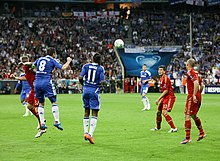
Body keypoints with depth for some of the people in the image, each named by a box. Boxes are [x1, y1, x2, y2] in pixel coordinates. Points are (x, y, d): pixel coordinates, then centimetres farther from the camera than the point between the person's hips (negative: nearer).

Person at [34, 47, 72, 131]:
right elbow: (63, 67, -9)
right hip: (46, 83, -5)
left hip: (37, 83, 5)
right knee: (54, 102, 2)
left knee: (41, 103, 14)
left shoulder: (40, 59, 16)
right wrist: (68, 61, 8)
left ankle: (42, 123, 10)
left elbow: (33, 64, 33)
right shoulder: (52, 60, 0)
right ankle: (56, 121, -3)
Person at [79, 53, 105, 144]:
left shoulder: (86, 66, 3)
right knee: (94, 114, -1)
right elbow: (102, 81, -11)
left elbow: (80, 78, -2)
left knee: (86, 112, 17)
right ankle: (90, 134, -12)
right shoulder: (100, 68, -5)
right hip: (94, 91, -4)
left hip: (86, 90, 4)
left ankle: (85, 132, 18)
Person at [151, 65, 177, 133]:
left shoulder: (165, 78, -15)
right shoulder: (161, 78, 14)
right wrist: (160, 99, 18)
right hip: (165, 97, 10)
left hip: (169, 97, -10)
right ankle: (158, 127, 34)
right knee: (159, 111, 16)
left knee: (164, 112, -21)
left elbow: (166, 91, -20)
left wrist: (159, 99, -18)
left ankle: (174, 128, -18)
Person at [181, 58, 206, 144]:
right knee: (193, 115, 22)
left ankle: (187, 137, -10)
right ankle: (202, 133, 29)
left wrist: (194, 95, -24)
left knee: (187, 115, -7)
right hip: (198, 96, 9)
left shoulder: (190, 72, -11)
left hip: (192, 96, -9)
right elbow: (202, 85, 16)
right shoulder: (196, 72, 15)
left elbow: (196, 83, -24)